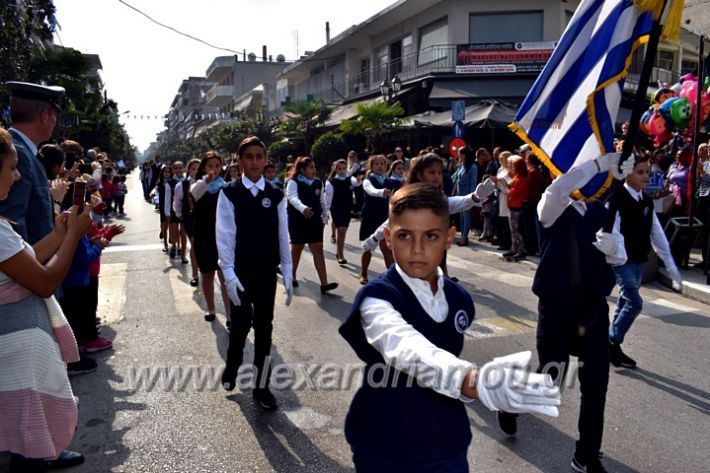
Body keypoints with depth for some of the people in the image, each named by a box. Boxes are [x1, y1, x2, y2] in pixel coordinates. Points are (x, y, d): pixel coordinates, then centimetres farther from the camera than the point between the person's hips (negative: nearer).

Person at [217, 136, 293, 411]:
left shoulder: (276, 195, 2)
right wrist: (229, 274, -16)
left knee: (264, 327, 8)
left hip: (267, 272, 2)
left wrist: (287, 274, 1)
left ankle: (261, 386, 22)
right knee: (241, 324, 3)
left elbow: (283, 237, 4)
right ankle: (232, 368, 34)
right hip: (240, 272, -2)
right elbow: (224, 236, -8)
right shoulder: (229, 193, -5)